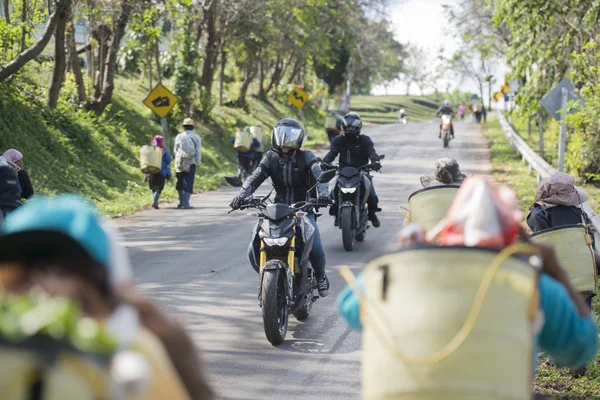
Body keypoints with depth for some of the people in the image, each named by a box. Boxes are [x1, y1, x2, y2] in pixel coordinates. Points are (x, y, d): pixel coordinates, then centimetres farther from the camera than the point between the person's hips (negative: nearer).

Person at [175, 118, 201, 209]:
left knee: (180, 182, 15)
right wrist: (197, 163, 9)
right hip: (191, 163, -1)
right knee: (189, 183, -1)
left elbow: (176, 150, 5)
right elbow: (198, 152, -2)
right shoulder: (196, 138, 1)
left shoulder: (179, 137, 4)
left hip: (180, 162, 1)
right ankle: (186, 203, -8)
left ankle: (181, 201, 17)